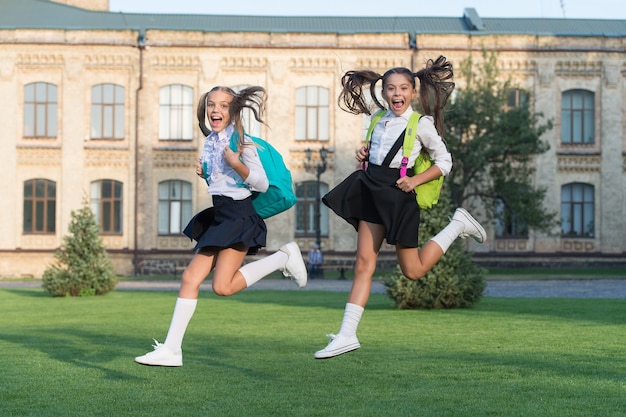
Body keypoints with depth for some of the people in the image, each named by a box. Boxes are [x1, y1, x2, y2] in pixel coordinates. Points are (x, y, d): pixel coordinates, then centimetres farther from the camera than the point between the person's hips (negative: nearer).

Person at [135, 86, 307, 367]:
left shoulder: (241, 142, -9)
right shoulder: (210, 142, 12)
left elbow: (262, 184, -11)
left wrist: (237, 164, -24)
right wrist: (203, 173, 6)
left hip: (240, 216, -7)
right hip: (218, 217, 7)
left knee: (222, 286, -14)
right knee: (190, 278, 0)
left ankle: (284, 257, 3)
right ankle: (171, 349, 2)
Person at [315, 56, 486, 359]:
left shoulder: (421, 124, -5)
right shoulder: (379, 120, 11)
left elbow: (444, 162, -1)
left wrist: (415, 181, -13)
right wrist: (364, 156, 4)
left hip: (398, 196, -5)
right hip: (371, 192, 5)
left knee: (412, 271, 5)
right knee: (364, 263, -1)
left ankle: (457, 226, 24)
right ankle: (347, 335, -3)